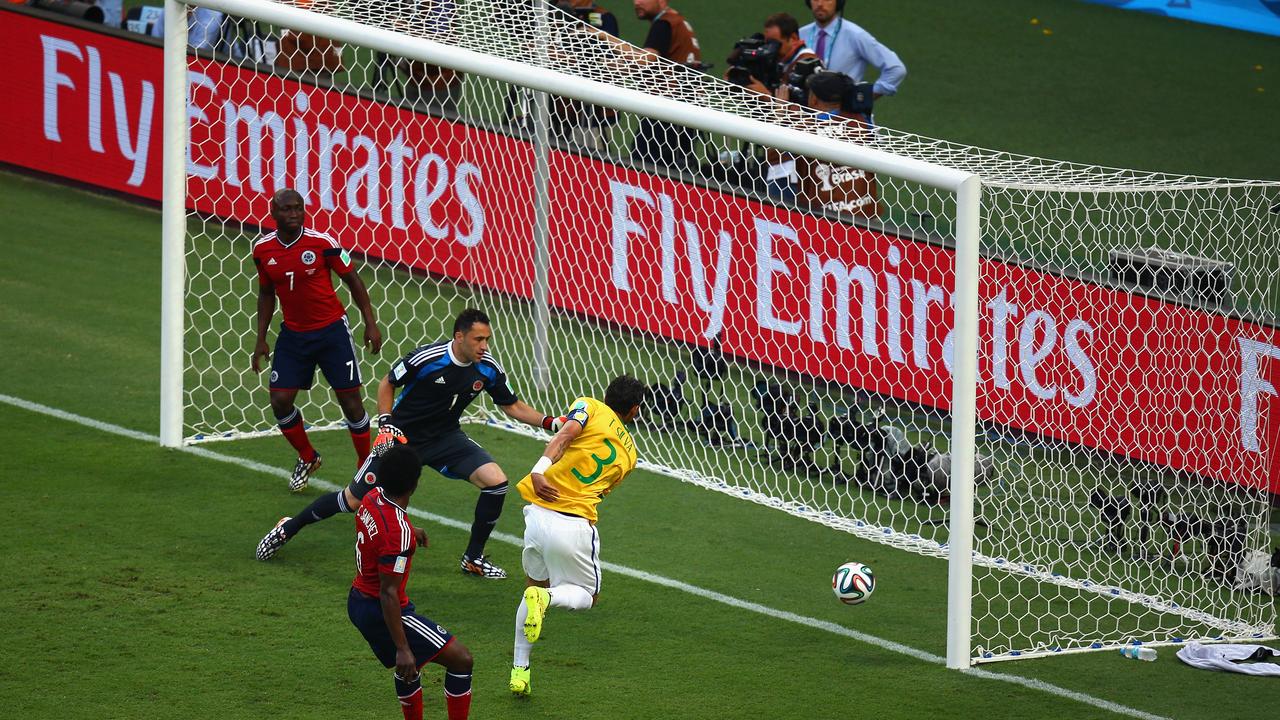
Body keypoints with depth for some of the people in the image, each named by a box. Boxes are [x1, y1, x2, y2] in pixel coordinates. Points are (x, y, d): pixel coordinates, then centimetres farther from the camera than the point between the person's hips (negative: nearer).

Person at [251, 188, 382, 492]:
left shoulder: (322, 243, -14)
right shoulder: (263, 249, -3)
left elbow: (352, 280, -3)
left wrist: (371, 324, -5)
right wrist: (261, 339, 9)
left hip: (331, 330, -3)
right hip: (293, 334, 3)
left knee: (350, 400, -3)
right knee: (280, 401, -5)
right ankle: (307, 458, 20)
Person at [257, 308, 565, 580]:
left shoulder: (488, 369, -12)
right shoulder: (427, 359, -25)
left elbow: (513, 406, 2)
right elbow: (387, 384, -8)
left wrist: (550, 422, -11)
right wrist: (386, 423, -18)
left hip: (445, 438, 4)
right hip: (402, 435, -4)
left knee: (496, 480, -17)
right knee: (354, 500, 0)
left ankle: (473, 559, 0)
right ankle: (288, 529, 24)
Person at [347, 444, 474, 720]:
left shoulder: (372, 498, -3)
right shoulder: (399, 533, -30)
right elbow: (388, 593, -29)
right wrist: (402, 648, -26)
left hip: (358, 601, 10)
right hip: (381, 612, -10)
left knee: (410, 664, 30)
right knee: (461, 659, -2)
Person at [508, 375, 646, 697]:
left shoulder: (589, 406, 8)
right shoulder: (629, 453, 17)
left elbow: (566, 433, -13)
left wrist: (540, 469, -24)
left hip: (539, 513, 0)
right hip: (576, 527, 0)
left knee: (536, 584, 25)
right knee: (587, 596, 21)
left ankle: (519, 670, 17)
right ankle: (546, 597, -15)